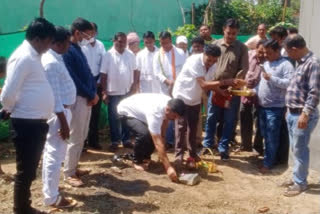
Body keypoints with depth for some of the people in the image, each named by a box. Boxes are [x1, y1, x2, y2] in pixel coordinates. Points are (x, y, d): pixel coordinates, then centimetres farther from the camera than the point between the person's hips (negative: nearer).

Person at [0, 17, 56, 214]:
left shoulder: (33, 56, 13)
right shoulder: (23, 58, -17)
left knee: (30, 170, 19)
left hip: (37, 122, 9)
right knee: (25, 171, 4)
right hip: (27, 123, -9)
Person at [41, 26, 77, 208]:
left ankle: (50, 188, 34)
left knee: (52, 153, 19)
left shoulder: (55, 59, 11)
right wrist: (63, 122, -21)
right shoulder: (51, 62, -21)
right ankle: (52, 197, 10)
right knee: (55, 155, -1)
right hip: (58, 113, -10)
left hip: (61, 110, 10)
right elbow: (54, 95, -23)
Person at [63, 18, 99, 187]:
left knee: (81, 137, 15)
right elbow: (73, 79, -19)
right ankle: (68, 173, 8)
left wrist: (94, 93, 1)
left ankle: (74, 167, 27)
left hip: (86, 98, 9)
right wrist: (91, 95, -12)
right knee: (75, 138, -3)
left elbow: (88, 73, 15)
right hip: (76, 99, -9)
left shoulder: (78, 49, 15)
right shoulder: (66, 50, -14)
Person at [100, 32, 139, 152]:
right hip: (113, 92, -3)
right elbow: (104, 75, -6)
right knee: (114, 118, 5)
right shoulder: (108, 55, -5)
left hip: (128, 91, 3)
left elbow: (135, 71, 9)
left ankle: (126, 140, 22)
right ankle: (115, 141, 15)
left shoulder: (131, 55, 4)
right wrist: (104, 92, -9)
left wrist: (135, 84, -4)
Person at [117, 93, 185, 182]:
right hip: (126, 111, -7)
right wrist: (168, 167, -44)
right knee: (144, 134, -30)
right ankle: (137, 161, -6)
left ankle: (145, 156, 17)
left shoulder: (169, 103, -21)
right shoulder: (154, 113, -42)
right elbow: (158, 143, -43)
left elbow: (165, 119, 2)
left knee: (155, 136, -8)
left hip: (140, 110, 7)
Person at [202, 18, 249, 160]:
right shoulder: (215, 45, 2)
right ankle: (207, 144, 25)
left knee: (229, 121, 5)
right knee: (211, 119, 9)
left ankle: (223, 148, 18)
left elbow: (243, 70, -5)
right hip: (215, 88, 1)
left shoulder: (242, 48, -1)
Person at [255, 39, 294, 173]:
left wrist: (271, 78, -21)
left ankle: (268, 163, 8)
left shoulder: (285, 64, -10)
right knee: (265, 135, 15)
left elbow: (289, 83, -21)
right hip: (262, 106, 8)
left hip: (275, 107, -8)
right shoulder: (266, 63, 16)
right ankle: (270, 158, 28)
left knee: (271, 137, -1)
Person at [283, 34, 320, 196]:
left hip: (302, 115, -9)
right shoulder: (301, 63, 13)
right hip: (292, 114, 9)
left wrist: (305, 114, -24)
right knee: (295, 149, 17)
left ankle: (300, 183, 13)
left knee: (300, 150, 1)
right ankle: (297, 177, 29)